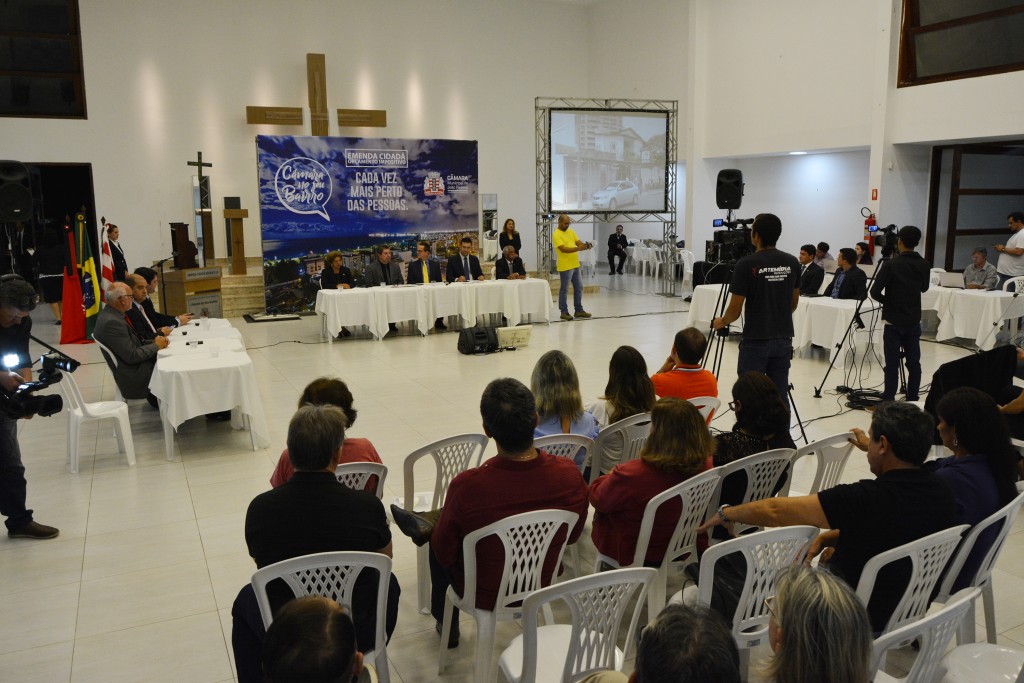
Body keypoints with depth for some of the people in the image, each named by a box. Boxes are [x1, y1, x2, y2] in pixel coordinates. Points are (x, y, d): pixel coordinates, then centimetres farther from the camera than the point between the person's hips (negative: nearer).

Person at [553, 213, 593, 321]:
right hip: (565, 267, -8)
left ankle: (579, 310, 21)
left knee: (579, 287, 13)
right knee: (564, 290, 0)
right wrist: (578, 249, -32)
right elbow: (563, 249, -22)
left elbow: (579, 243, 10)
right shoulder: (556, 235, -12)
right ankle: (564, 312, 8)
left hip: (575, 265, 8)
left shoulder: (571, 232, 13)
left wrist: (586, 245, -13)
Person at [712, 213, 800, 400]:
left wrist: (721, 322, 10)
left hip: (755, 341, -5)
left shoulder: (746, 264, -14)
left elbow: (735, 310, -11)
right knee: (779, 396, 10)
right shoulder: (792, 263, 2)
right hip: (784, 339, 5)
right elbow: (794, 303, 14)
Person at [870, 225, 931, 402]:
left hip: (893, 321, -4)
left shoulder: (892, 264, -13)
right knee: (914, 363, 10)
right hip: (913, 321, 4)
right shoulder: (924, 265, 1)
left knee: (892, 364, -2)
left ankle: (888, 401, 0)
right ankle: (912, 400, 15)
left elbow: (874, 292, -15)